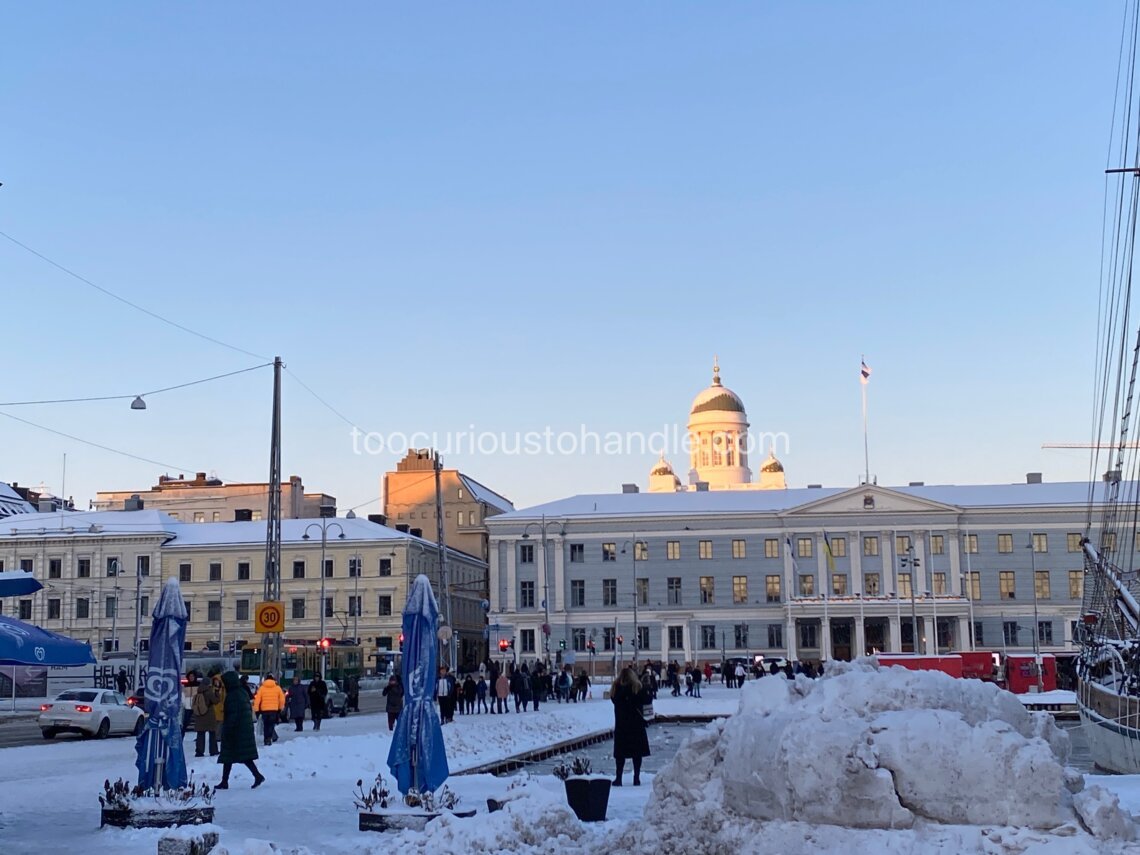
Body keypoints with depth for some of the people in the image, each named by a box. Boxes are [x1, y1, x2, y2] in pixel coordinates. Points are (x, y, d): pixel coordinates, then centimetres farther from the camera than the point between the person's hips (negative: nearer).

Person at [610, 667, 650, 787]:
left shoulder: (616, 688, -1)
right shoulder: (637, 687, -8)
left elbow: (614, 700, 8)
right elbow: (647, 700, -8)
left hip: (620, 725, 2)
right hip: (636, 724, -2)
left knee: (620, 752, 8)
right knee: (637, 752, 6)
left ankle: (618, 778, 6)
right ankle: (636, 778, 5)